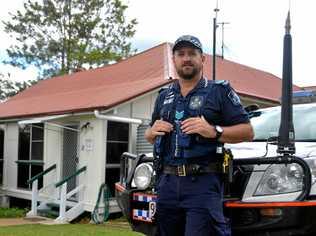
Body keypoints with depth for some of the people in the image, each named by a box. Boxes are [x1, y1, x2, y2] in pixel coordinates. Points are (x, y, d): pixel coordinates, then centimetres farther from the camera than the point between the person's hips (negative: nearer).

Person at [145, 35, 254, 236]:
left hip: (203, 183, -5)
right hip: (167, 182, 5)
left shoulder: (219, 91, 4)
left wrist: (213, 131, -18)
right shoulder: (164, 96, 19)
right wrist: (153, 131, 3)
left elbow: (247, 132, -2)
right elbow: (149, 137, 27)